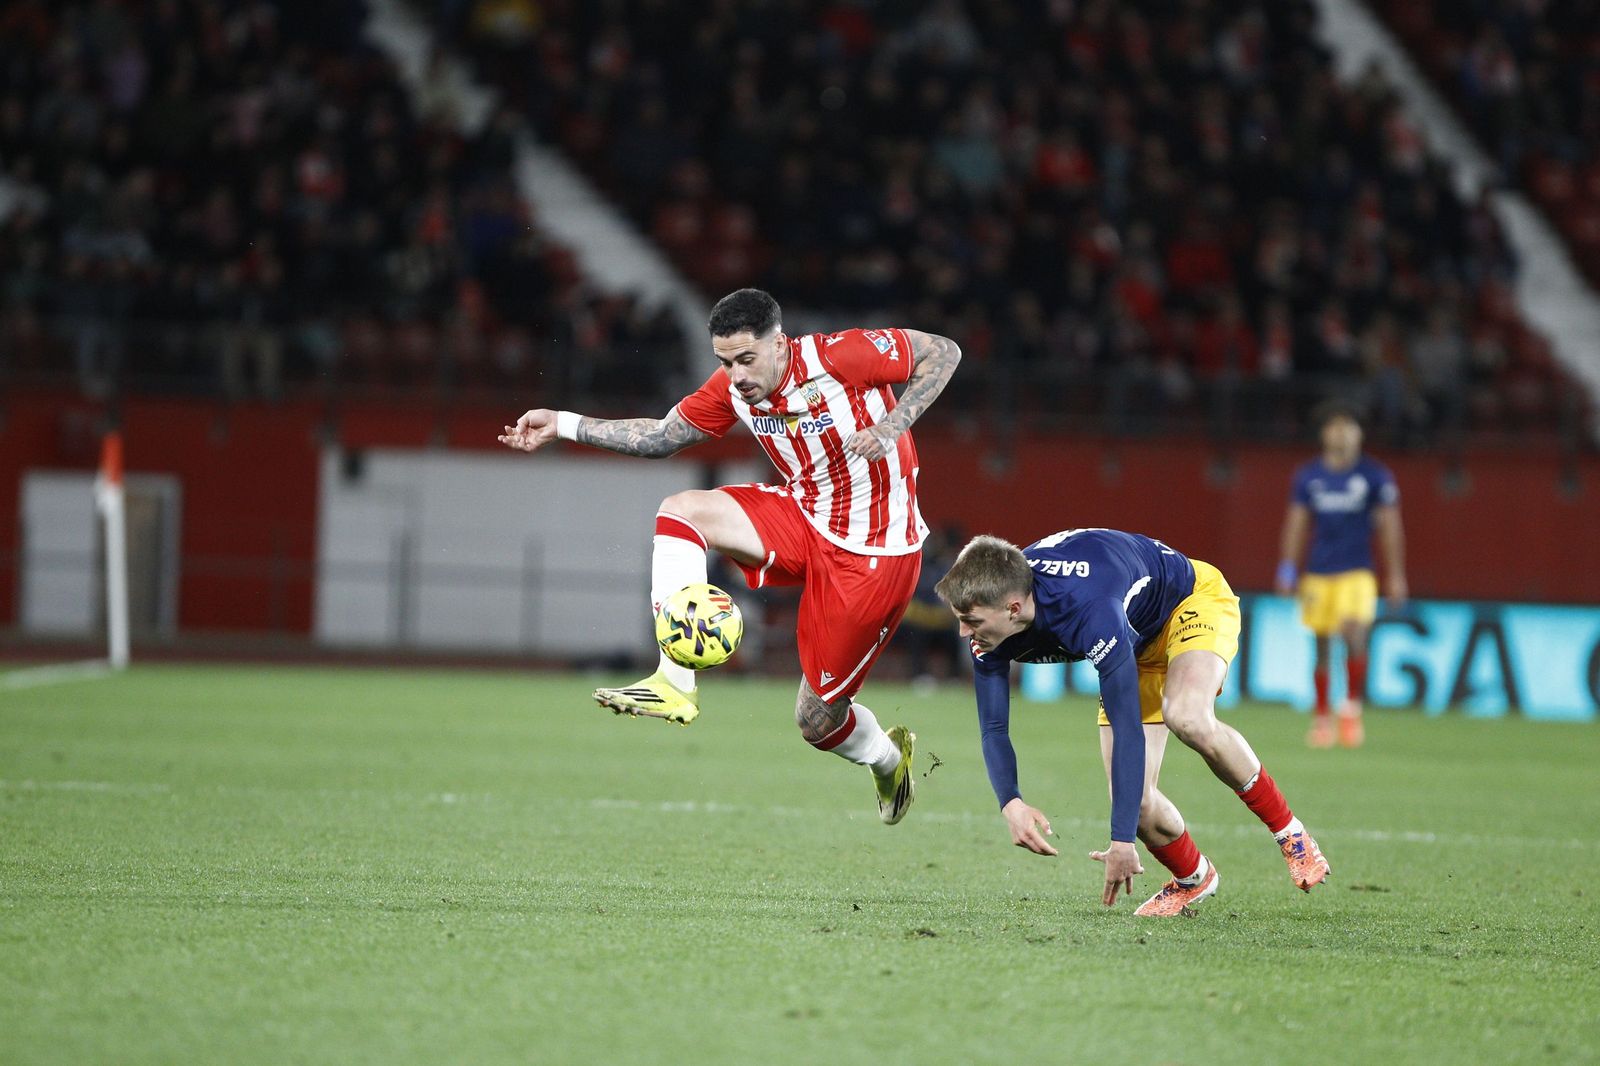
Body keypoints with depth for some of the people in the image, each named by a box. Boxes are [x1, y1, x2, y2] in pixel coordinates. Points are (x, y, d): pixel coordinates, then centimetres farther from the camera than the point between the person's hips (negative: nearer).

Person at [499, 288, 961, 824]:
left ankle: (890, 757, 34)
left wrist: (892, 427, -26)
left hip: (873, 553, -6)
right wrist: (561, 425, 1)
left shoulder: (841, 356, -23)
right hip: (804, 520, 6)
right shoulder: (732, 389, -5)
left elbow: (944, 351, -15)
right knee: (681, 510, -16)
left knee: (818, 721, -3)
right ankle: (676, 684, -19)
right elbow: (663, 436, 7)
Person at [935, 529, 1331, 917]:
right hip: (1139, 641, 6)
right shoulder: (989, 620, -23)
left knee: (1187, 719, -37)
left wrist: (1122, 841, -42)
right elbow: (994, 728, -14)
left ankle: (1289, 832, -15)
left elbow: (1127, 729, -41)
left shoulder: (1091, 613, -43)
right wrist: (1011, 804, -33)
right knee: (1136, 802, -8)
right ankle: (1192, 879, 25)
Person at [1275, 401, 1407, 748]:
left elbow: (1389, 527, 3)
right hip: (1318, 573, 2)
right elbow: (1295, 524, 10)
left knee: (1355, 635, -21)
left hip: (1357, 573, -2)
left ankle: (1352, 706, -5)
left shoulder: (1376, 476, 0)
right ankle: (1322, 716, 18)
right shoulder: (1308, 476, 5)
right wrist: (1287, 569, 4)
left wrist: (1395, 576, 0)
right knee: (1322, 647, 6)